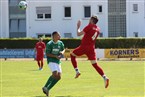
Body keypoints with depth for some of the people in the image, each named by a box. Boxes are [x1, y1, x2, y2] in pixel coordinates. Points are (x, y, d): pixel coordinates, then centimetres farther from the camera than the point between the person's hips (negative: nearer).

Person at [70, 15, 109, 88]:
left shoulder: (89, 27, -9)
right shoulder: (97, 29, 11)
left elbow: (78, 34, -9)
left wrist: (78, 27, 6)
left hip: (84, 46, -6)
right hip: (91, 48, 6)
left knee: (72, 54, 15)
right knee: (95, 64, 4)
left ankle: (77, 71, 6)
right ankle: (104, 77, -12)